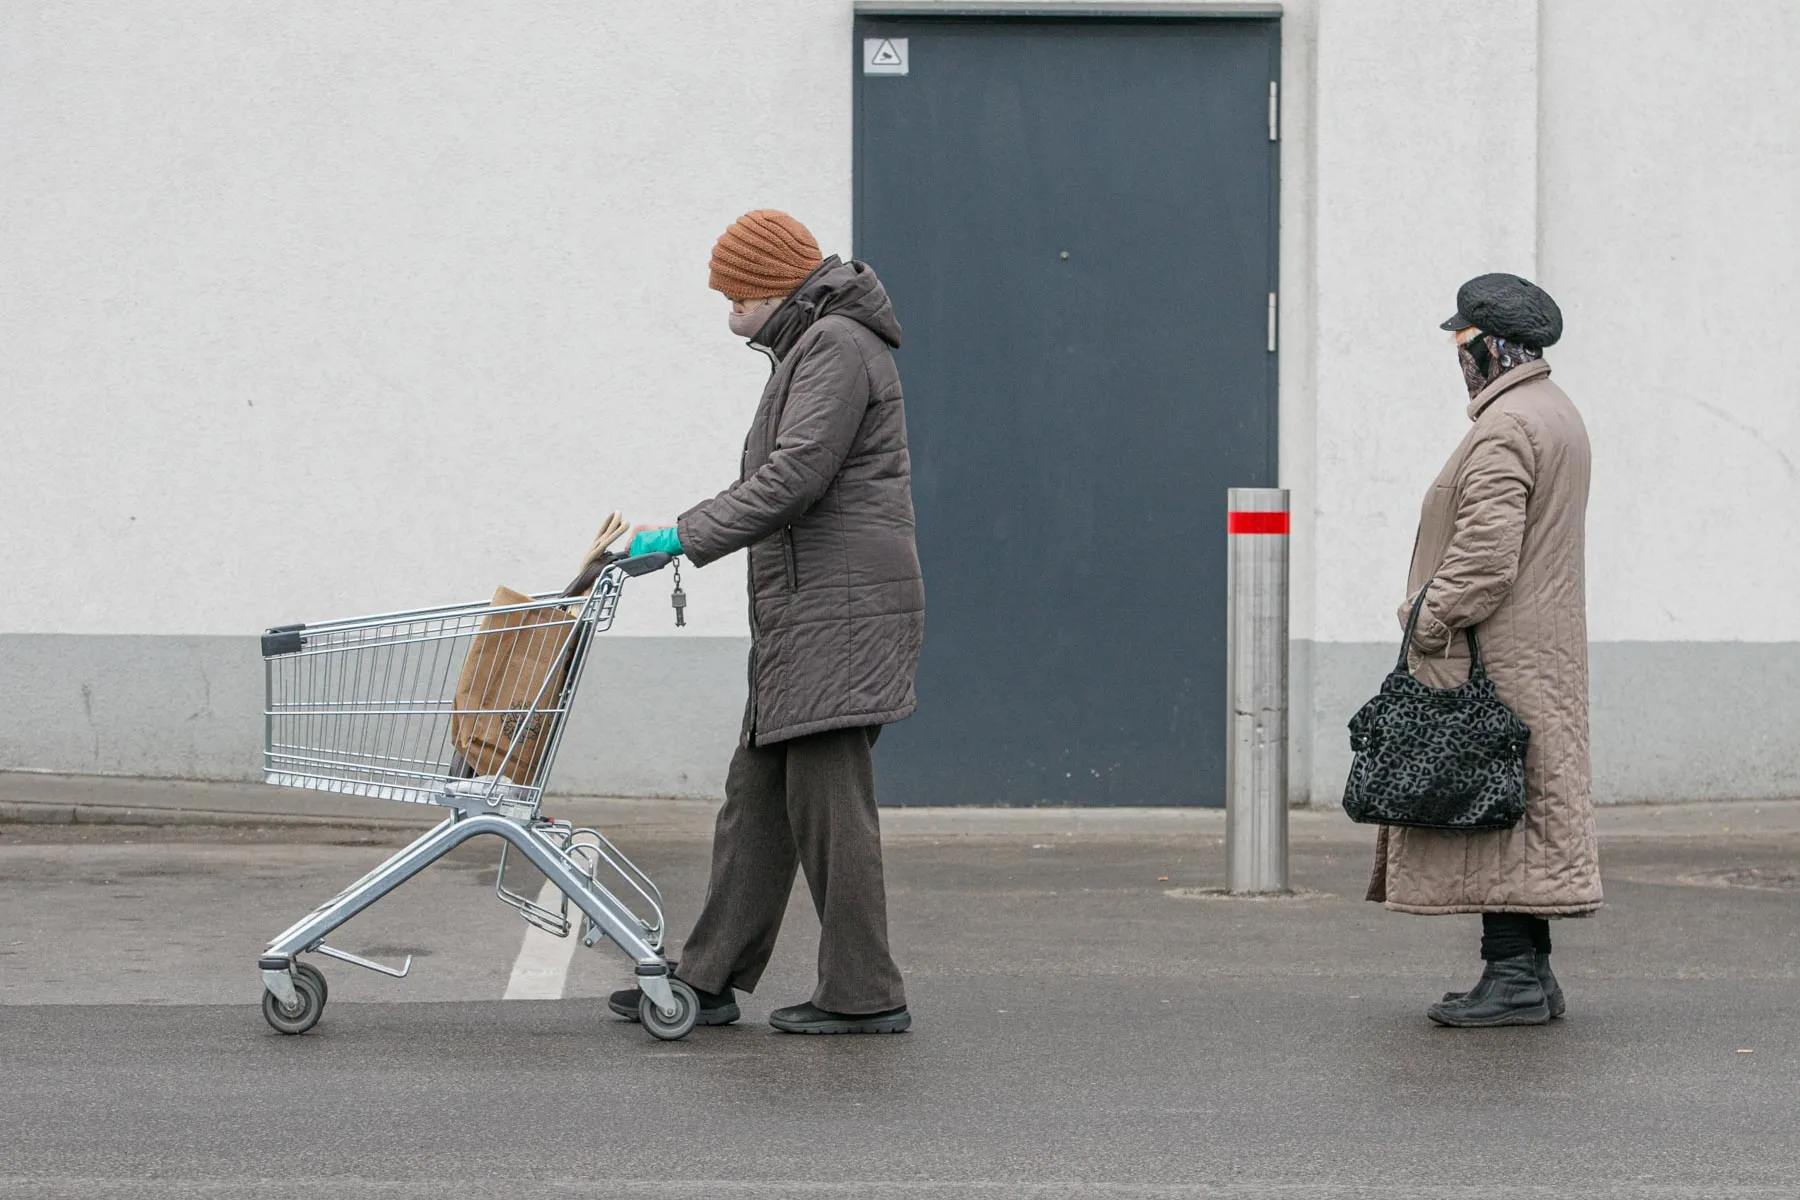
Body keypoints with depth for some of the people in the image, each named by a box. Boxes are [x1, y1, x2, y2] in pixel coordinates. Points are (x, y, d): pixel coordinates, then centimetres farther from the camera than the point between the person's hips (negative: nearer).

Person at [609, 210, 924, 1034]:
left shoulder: (837, 346, -12)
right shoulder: (809, 347, 21)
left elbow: (794, 478, -21)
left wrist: (686, 536, -18)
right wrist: (682, 536, 16)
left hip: (841, 610, -11)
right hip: (806, 614, 11)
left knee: (827, 797, -8)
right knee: (758, 793, 10)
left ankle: (863, 995, -3)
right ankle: (709, 979, 13)